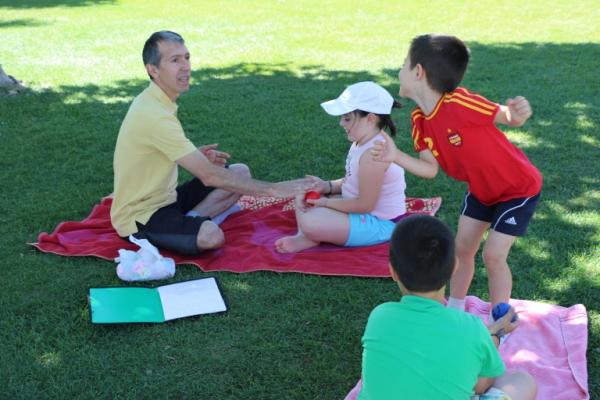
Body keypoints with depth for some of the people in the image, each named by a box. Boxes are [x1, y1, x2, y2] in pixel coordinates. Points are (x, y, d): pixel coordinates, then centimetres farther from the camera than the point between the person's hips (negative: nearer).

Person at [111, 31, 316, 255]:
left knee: (240, 172, 4)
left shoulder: (154, 101, 7)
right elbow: (210, 176, -26)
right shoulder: (154, 115, -25)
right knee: (211, 236, -37)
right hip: (139, 218, -10)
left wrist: (195, 156, 2)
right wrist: (274, 190, -23)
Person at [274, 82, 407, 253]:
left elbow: (365, 205, -26)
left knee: (310, 221, -30)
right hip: (366, 210, 11)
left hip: (380, 223, -11)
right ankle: (305, 237, -6)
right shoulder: (363, 142, 3)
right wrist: (327, 186, -3)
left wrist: (326, 202, -16)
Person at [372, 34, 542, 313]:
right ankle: (454, 308, 33)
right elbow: (430, 169, -13)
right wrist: (396, 157, -28)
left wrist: (518, 114, -49)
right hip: (481, 189, 7)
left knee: (493, 255, -7)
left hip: (519, 188, -7)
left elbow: (508, 117, -25)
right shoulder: (420, 120, -11)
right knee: (462, 248, 13)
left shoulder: (459, 102, -34)